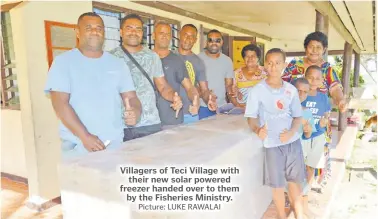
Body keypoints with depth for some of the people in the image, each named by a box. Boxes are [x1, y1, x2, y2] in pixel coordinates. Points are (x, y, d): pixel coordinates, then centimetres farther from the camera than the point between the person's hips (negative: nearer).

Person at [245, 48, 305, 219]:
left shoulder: (291, 90, 2)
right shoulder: (257, 91, -7)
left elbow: (298, 116, 7)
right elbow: (251, 117, -5)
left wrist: (291, 132, -13)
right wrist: (257, 130, -27)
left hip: (293, 141, 3)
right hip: (272, 143, -3)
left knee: (294, 180, 15)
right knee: (277, 184, 8)